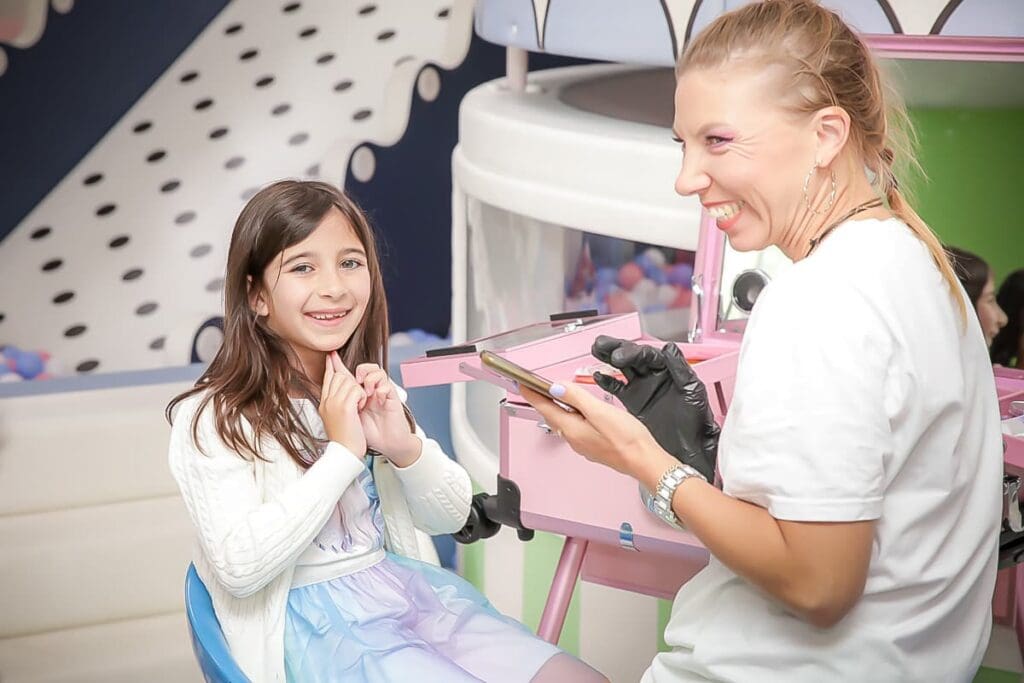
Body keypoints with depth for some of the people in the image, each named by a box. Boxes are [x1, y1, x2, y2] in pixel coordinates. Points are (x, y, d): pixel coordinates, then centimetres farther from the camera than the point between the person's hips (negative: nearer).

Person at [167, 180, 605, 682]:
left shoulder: (367, 391, 8)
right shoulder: (213, 419, -11)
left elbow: (450, 517, 10)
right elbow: (240, 568, -22)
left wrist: (405, 447, -12)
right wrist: (343, 452, -21)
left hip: (404, 583, 6)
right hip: (308, 621, -6)